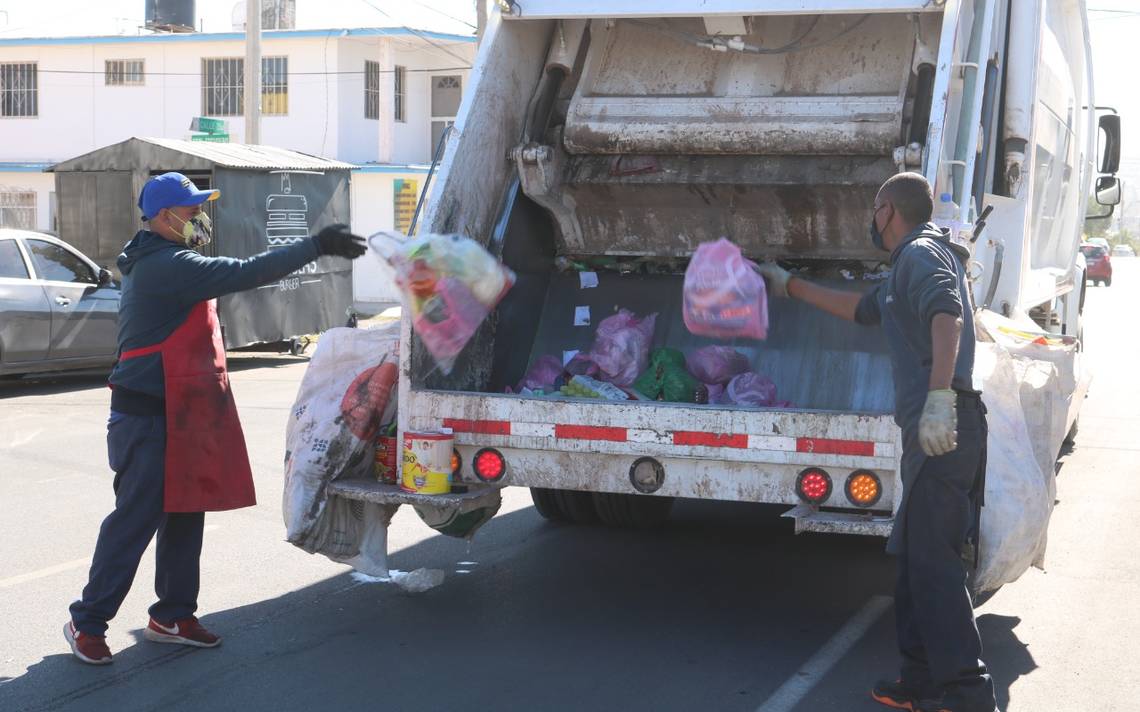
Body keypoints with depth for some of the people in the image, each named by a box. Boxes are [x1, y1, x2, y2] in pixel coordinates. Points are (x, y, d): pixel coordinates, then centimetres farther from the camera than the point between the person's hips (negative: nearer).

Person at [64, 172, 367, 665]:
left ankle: (172, 615, 23)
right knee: (135, 519, -5)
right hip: (149, 418, -10)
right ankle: (88, 623, 5)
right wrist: (318, 246, -23)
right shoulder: (165, 267, -20)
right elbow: (246, 273, -26)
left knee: (184, 513, 13)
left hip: (176, 413, 10)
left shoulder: (159, 263, 15)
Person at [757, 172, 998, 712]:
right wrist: (790, 287, 51)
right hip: (937, 429, 10)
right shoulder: (909, 266, 26)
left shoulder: (921, 254, -6)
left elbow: (947, 313, -26)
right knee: (916, 556, 12)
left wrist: (939, 394, -37)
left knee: (932, 559, -10)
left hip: (941, 427, -10)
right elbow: (862, 308, 43)